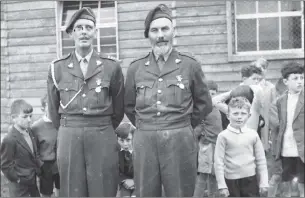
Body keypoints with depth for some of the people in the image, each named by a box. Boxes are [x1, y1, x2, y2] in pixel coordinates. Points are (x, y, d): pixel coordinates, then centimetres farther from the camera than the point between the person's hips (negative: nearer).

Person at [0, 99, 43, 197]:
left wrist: (41, 165, 3)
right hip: (20, 186, -8)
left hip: (32, 181, 8)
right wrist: (18, 179, -15)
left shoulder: (29, 131, 2)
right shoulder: (9, 140, -24)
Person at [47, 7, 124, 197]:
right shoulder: (57, 68, 5)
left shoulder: (112, 66, 1)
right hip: (69, 138, 1)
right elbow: (54, 108, 15)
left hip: (102, 137, -1)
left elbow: (118, 108, 10)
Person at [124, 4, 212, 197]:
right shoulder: (135, 68, 7)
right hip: (144, 141, 2)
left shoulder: (190, 65, 1)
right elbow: (129, 105, 18)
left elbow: (204, 104, 11)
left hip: (180, 141, -1)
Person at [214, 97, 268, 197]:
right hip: (231, 181, -1)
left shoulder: (253, 135, 0)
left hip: (250, 180, 2)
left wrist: (264, 183, 3)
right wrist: (221, 185, -7)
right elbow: (218, 162, -6)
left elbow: (261, 160, 5)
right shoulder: (223, 136, -7)